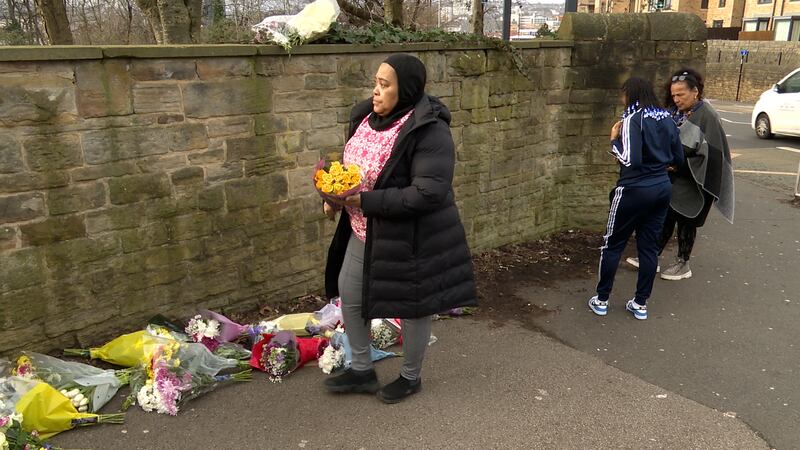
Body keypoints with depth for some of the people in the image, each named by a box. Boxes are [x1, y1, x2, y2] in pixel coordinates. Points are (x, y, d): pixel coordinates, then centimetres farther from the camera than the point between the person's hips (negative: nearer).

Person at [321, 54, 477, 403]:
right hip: (364, 231, 8)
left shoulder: (428, 131, -23)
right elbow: (350, 164, 16)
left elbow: (429, 192, -29)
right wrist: (335, 196, -3)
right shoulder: (367, 116, 2)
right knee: (349, 292, 16)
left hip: (410, 236, -8)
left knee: (412, 305, 10)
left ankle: (411, 377, 36)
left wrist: (366, 200, -29)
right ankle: (362, 370, 37)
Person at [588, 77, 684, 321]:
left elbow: (629, 159, -22)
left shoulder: (633, 119, -14)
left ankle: (602, 300, 15)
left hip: (635, 190, -6)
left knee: (613, 244, 7)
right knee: (649, 246, 12)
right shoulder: (667, 119, 7)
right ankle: (641, 303, 19)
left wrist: (614, 140, -8)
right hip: (662, 188, 7)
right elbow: (678, 158, 11)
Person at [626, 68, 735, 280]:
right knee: (664, 217, 10)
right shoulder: (674, 111, 5)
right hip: (672, 178, 6)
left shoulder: (706, 116, -15)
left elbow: (709, 153, -18)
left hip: (692, 181, -6)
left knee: (686, 221, 4)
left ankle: (683, 264, 18)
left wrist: (679, 165, -21)